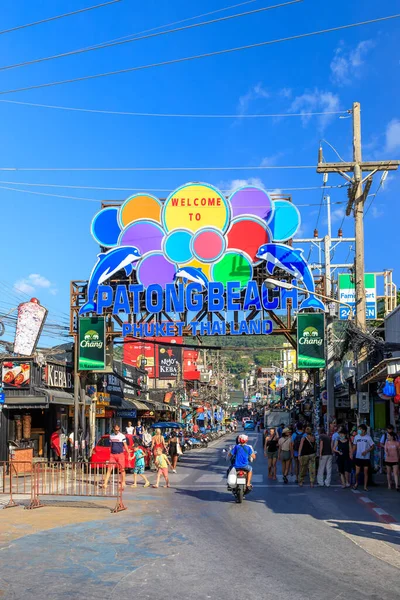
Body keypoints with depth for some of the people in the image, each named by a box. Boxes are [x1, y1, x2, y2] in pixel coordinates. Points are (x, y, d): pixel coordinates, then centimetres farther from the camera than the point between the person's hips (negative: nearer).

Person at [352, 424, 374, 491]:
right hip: (358, 457, 2)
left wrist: (366, 451, -16)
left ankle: (365, 486, 13)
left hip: (366, 457, -2)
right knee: (357, 472, 1)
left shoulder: (368, 437, -6)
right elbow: (354, 446, 10)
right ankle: (356, 483, 26)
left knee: (365, 472, 3)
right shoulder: (356, 437, 2)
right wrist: (352, 454, 1)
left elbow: (372, 446, -2)